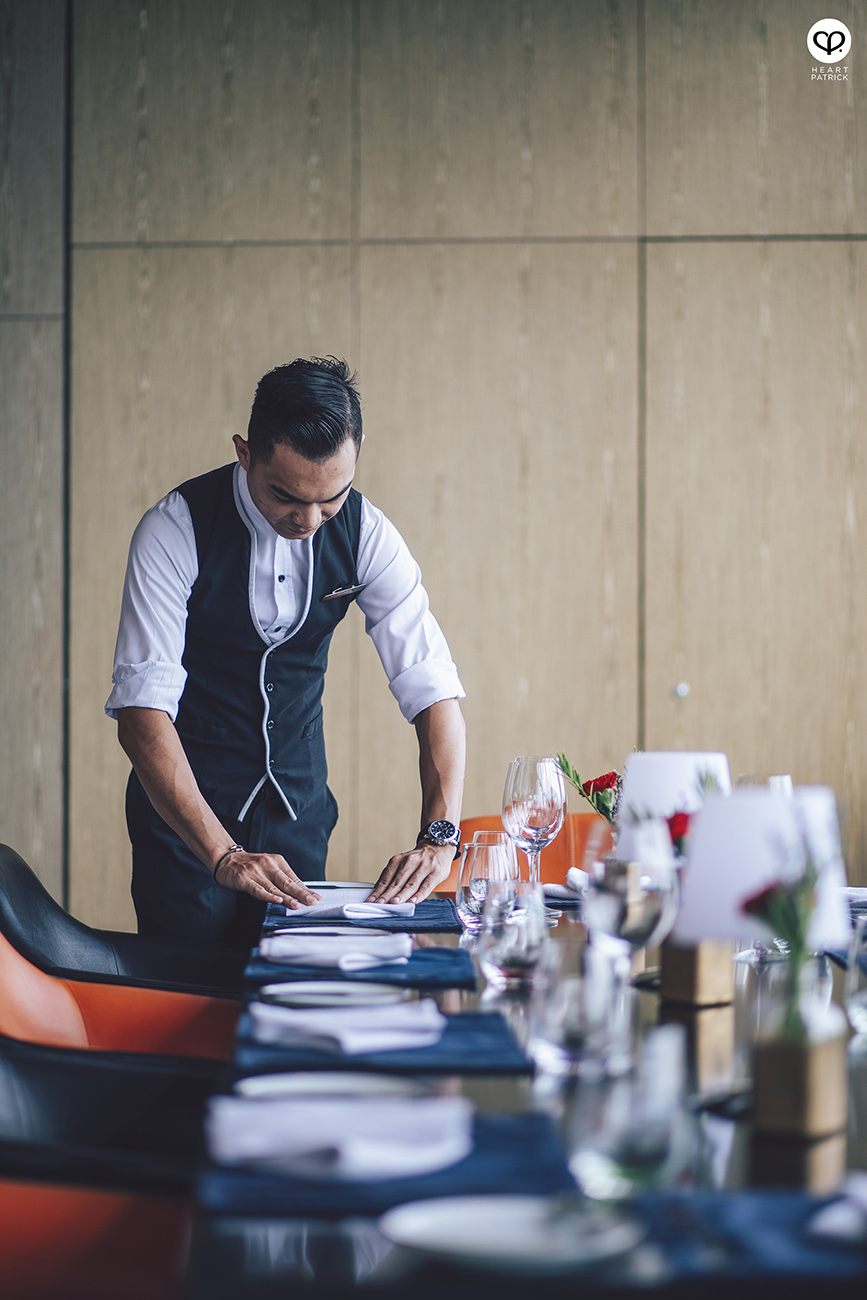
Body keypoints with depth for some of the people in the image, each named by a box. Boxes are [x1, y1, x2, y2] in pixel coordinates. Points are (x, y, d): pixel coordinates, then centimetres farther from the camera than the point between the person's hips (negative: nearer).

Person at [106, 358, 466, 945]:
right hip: (185, 807, -3)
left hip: (301, 803, 3)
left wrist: (438, 838, -29)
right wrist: (222, 854, -37)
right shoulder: (174, 531, -21)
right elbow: (141, 708, -26)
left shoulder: (366, 532, -11)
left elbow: (433, 688, -13)